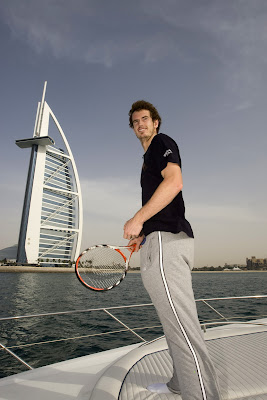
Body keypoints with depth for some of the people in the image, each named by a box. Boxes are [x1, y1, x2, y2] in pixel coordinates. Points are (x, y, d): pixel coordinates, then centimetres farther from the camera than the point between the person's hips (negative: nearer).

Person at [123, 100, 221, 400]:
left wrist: (138, 219, -18)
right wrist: (143, 232, 25)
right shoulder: (151, 155, 29)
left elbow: (174, 181, -19)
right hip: (165, 240, 11)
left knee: (182, 328, -10)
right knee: (176, 322, 17)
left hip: (166, 241, -11)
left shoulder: (161, 142, 1)